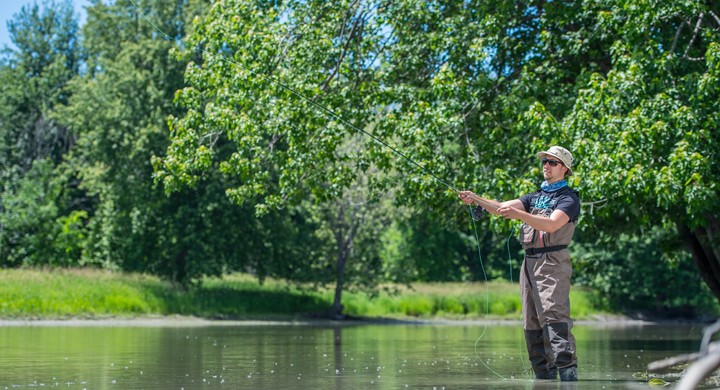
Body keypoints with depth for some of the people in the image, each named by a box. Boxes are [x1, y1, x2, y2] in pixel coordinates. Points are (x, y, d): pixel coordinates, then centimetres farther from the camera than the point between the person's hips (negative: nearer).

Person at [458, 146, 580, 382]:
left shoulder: (569, 198, 0)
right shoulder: (535, 197, 23)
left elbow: (551, 225, -18)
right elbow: (501, 208, 12)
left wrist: (518, 214, -29)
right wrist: (475, 200, -4)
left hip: (552, 263, -7)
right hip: (529, 263, 7)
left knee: (554, 316, -20)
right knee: (532, 324, 4)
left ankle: (568, 371, -25)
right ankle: (544, 374, 8)